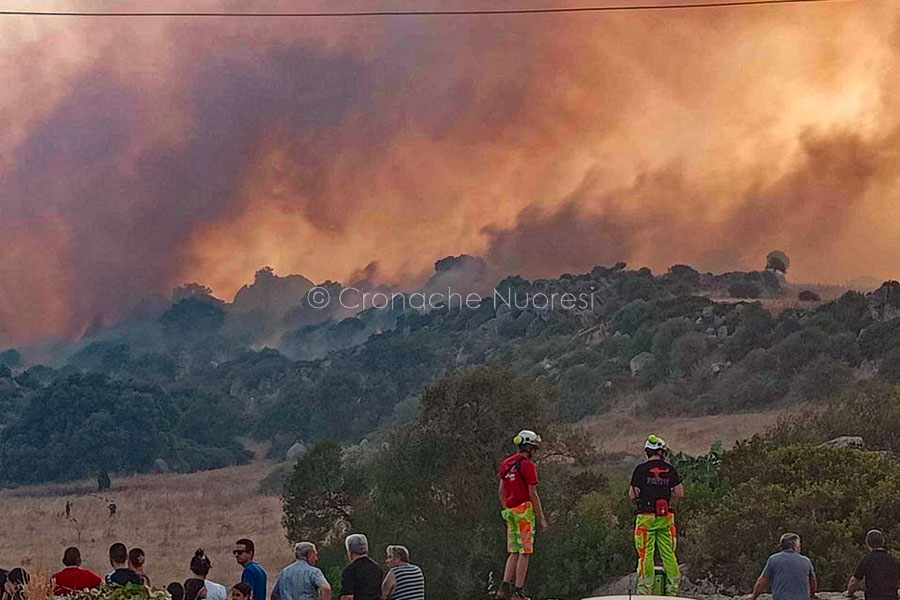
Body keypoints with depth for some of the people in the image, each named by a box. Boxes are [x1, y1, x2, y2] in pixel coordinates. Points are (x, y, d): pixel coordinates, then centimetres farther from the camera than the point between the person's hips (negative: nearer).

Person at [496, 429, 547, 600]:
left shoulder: (507, 463, 12)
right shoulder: (528, 465, -11)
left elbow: (501, 491, 16)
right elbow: (533, 494, -13)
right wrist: (542, 518, -8)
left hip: (510, 511, 8)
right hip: (524, 510, -8)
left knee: (514, 552, 12)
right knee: (525, 552, -3)